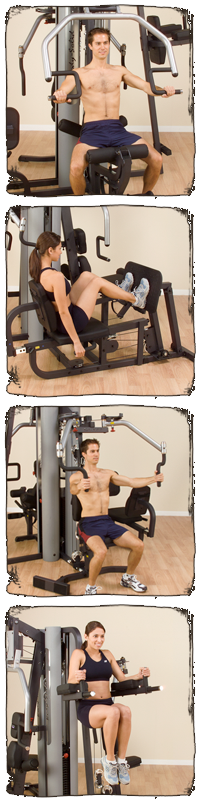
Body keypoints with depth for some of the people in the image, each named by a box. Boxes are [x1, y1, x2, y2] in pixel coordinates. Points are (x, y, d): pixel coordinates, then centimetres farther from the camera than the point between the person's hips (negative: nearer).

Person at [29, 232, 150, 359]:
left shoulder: (38, 269, -3)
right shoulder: (55, 276, -31)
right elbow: (64, 312, -29)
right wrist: (77, 342, -25)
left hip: (56, 320, 9)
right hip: (69, 323, -9)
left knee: (86, 276, 14)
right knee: (98, 282, 1)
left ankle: (120, 291, 38)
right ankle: (135, 299, 23)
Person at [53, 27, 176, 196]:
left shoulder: (119, 71, 17)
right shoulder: (79, 73, 7)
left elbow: (145, 85, 8)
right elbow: (62, 92, -8)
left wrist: (162, 90, -15)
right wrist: (59, 96, -35)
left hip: (117, 129, 3)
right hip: (92, 130, -3)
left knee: (156, 159, -15)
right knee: (76, 167, -33)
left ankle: (146, 195, 11)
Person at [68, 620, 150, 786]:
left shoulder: (107, 654, 16)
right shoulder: (78, 654, 0)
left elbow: (122, 679, 15)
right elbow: (70, 682, -13)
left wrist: (139, 675, -4)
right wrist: (76, 678, -38)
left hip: (108, 704, 4)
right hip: (87, 708, -4)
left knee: (125, 711, -32)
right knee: (113, 712, -37)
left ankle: (122, 760, -25)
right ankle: (110, 760, -20)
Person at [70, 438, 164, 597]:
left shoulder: (107, 474, 13)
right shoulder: (77, 476, -5)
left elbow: (132, 482, 7)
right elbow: (72, 489, -28)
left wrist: (153, 478, -8)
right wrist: (79, 487, -53)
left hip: (107, 521, 6)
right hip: (89, 523, -6)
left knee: (138, 545, -9)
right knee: (101, 551, -34)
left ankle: (128, 578, 18)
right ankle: (91, 588, -10)